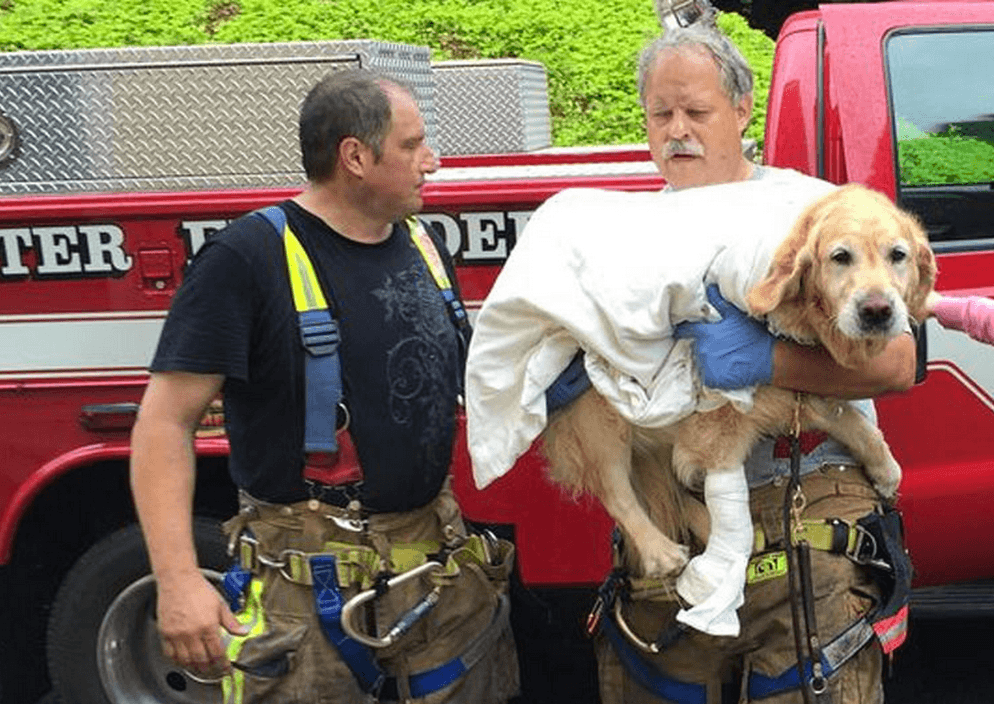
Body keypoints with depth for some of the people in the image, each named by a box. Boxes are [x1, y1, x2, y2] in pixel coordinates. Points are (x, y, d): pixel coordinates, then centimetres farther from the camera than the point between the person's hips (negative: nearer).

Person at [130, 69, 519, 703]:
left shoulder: (425, 247, 8)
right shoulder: (249, 258, -13)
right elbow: (166, 421, -16)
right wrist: (178, 580, -23)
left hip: (443, 568, 6)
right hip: (309, 583, -6)